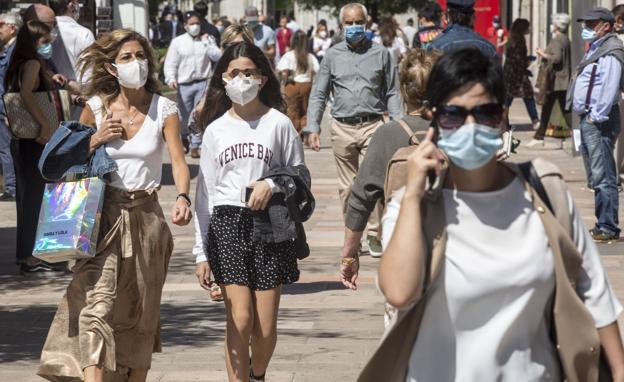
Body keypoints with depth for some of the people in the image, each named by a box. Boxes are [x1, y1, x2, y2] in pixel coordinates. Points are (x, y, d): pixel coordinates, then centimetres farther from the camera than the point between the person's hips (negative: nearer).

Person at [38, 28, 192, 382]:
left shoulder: (164, 110, -2)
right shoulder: (97, 108, 1)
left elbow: (179, 161, -13)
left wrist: (183, 198, -32)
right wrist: (96, 140, -9)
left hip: (146, 217, 1)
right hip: (104, 216, -1)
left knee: (139, 314, 10)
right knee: (96, 305, -16)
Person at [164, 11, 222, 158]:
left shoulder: (208, 39, 8)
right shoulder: (177, 42, 2)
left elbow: (217, 56, -2)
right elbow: (170, 63, -1)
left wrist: (207, 42, -8)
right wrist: (171, 79, -15)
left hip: (203, 83, 0)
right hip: (184, 84, 0)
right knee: (184, 115, 9)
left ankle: (195, 145, 7)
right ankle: (184, 136, 38)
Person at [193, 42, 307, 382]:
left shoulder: (278, 124, 3)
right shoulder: (216, 130, 9)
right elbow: (205, 192, 10)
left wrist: (272, 184, -13)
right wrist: (202, 252, 7)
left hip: (271, 225, -1)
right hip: (227, 224, 1)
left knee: (265, 328, 1)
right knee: (240, 319, -12)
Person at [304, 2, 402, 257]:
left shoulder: (380, 54, 8)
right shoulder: (332, 56, 9)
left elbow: (392, 93, 10)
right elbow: (319, 94, 10)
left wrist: (398, 124, -1)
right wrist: (312, 127, -1)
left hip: (373, 126, -1)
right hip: (342, 128, 1)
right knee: (347, 187, 5)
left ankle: (374, 235, -4)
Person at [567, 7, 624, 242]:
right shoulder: (595, 48, 21)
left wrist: (597, 116, -23)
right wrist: (586, 116, 17)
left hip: (599, 120, -11)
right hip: (588, 117, 11)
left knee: (603, 176, -11)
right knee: (595, 177, 14)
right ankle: (603, 225, 20)